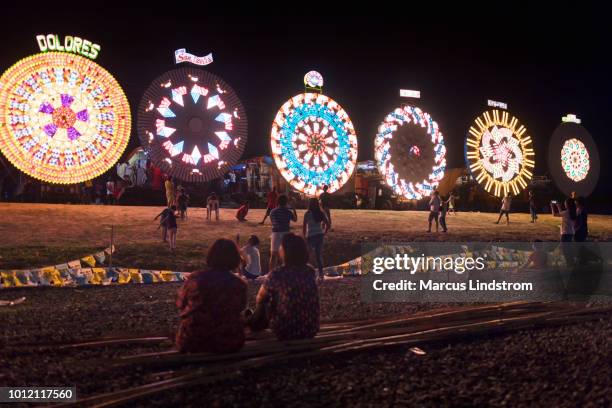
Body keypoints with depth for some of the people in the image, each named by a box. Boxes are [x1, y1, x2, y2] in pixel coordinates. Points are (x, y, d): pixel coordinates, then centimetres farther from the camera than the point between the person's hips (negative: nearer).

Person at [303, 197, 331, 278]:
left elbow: (304, 226, -12)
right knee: (319, 254, 12)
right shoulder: (321, 213, 4)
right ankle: (321, 273, 12)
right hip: (320, 236, 5)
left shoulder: (307, 214, -10)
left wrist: (304, 236, -2)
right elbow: (328, 225, 4)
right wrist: (324, 233, 11)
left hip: (310, 236, -4)